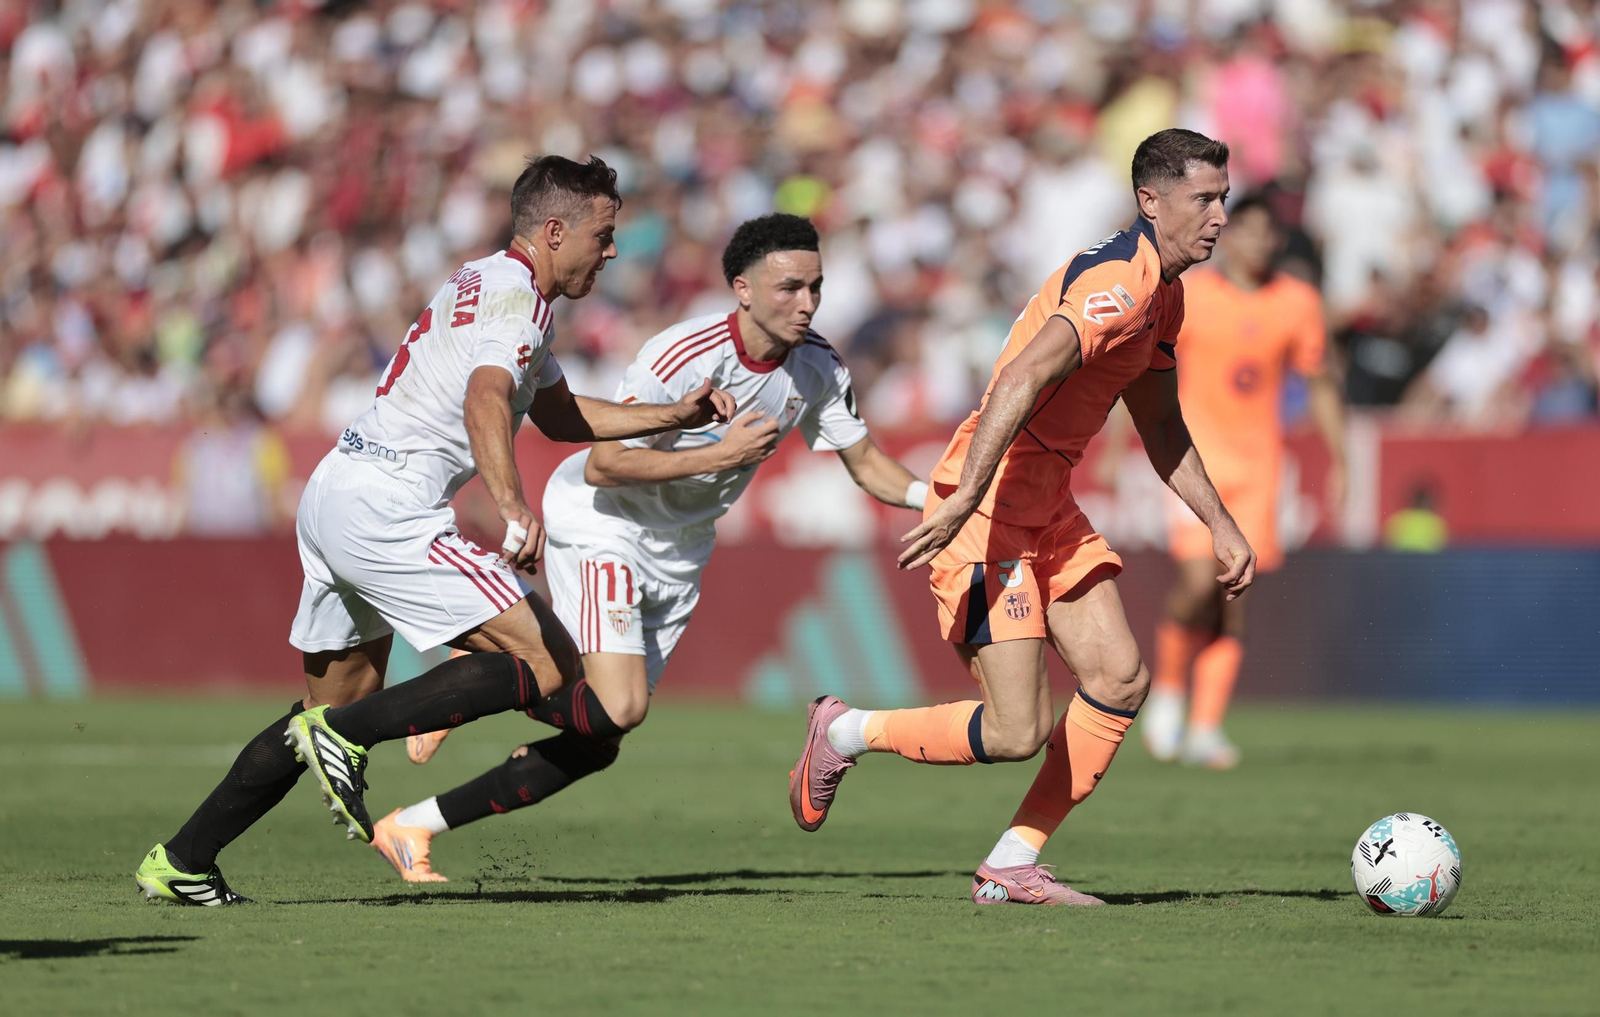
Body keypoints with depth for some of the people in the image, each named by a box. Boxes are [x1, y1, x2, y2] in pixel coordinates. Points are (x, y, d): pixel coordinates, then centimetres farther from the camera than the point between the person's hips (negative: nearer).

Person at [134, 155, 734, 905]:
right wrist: (513, 508, -45)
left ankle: (179, 862, 17)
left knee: (336, 707, 19)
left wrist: (675, 416, 27)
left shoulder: (487, 284, 23)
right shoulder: (515, 296, -9)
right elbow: (487, 399, -30)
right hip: (385, 510, -10)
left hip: (334, 489, 10)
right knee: (549, 663, -13)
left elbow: (561, 417, 35)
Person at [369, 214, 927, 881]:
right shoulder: (683, 357, -28)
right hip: (601, 525, -7)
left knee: (597, 745, 2)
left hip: (676, 557, 7)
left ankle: (414, 827, 13)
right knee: (618, 707, -25)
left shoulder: (819, 368, -6)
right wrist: (719, 456, -30)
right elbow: (602, 466, -26)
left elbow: (865, 464, 4)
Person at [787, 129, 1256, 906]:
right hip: (987, 511, -10)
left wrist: (1220, 524, 21)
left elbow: (1160, 428, 25)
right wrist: (963, 501, -42)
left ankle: (1010, 866, 5)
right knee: (1017, 732, -12)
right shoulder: (1118, 284, -21)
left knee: (1120, 678, -1)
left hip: (1049, 508, 10)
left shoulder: (1162, 293, 11)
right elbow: (1020, 381, -34)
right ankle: (844, 734, 11)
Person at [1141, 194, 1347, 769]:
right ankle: (1167, 689, 9)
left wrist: (1338, 459, 8)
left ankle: (1205, 730, 0)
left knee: (1234, 598, -3)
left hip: (1258, 462, 3)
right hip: (1198, 456, -3)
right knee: (1199, 581, -16)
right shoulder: (1190, 295, -3)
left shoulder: (1298, 303, 5)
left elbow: (1320, 384, 13)